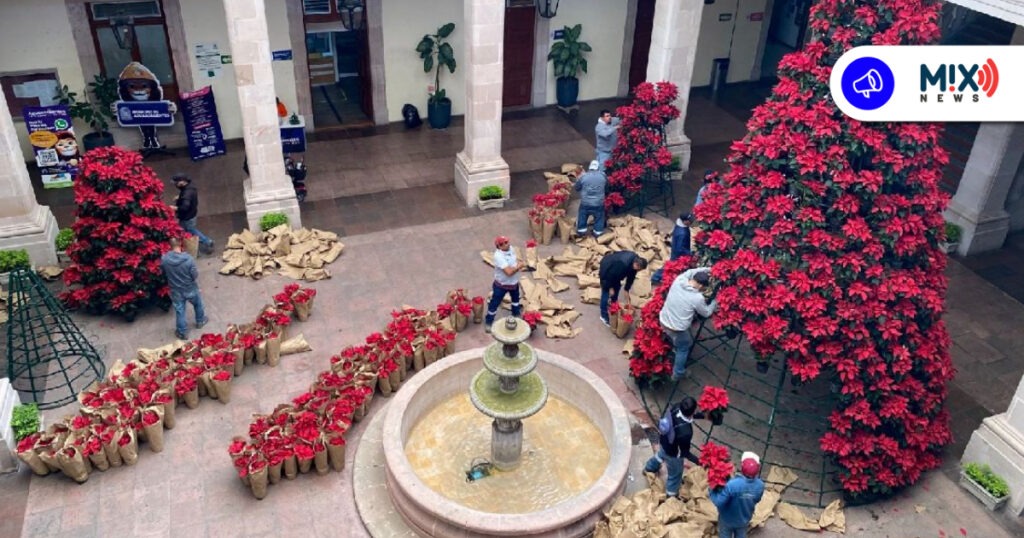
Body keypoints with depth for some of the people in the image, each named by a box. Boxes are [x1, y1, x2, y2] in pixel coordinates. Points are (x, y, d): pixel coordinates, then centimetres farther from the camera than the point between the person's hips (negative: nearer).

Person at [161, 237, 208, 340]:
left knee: (179, 311, 18)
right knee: (198, 303, 28)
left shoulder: (164, 259, -19)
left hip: (176, 291, 1)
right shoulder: (188, 259, -27)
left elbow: (164, 273, 0)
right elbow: (195, 276, -18)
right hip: (190, 289, -1)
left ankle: (182, 332, 33)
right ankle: (200, 321, 49)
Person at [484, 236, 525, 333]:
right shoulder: (498, 256, -36)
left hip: (514, 282, 8)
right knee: (494, 304, 7)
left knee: (516, 299, 31)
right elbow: (509, 272, -40)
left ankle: (516, 314, 57)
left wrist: (519, 263, -14)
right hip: (501, 285, -8)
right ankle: (488, 322, 26)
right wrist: (520, 265, -27)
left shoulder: (510, 249, -10)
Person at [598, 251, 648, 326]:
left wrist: (627, 290, -1)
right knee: (606, 292, -5)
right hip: (607, 270, -8)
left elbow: (631, 276, -2)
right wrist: (610, 288, -18)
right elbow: (610, 275, -30)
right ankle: (604, 316, 4)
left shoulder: (635, 260, -16)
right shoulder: (623, 264, -42)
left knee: (616, 289, 15)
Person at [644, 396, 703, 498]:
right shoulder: (686, 432, -45)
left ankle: (649, 467, 72)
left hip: (664, 441, 6)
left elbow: (689, 415, -2)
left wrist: (703, 415, -4)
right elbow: (684, 453, -27)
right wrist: (698, 461, -19)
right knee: (675, 474, 25)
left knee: (661, 454, 41)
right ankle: (671, 496, 53)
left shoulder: (677, 407, -28)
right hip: (673, 453, -6)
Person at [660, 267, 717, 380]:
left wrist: (706, 270, 4)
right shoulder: (697, 298, -25)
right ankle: (677, 374, 37)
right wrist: (715, 302, 10)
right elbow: (706, 313, -4)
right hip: (677, 329, -5)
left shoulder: (678, 280, -13)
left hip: (663, 321, 5)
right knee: (683, 349, 23)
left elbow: (689, 272, 11)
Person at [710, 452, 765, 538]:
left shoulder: (732, 485, -42)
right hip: (744, 518, 3)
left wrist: (712, 492, -16)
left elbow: (719, 502, -31)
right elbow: (757, 500, -5)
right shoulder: (760, 485, -26)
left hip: (728, 519, -3)